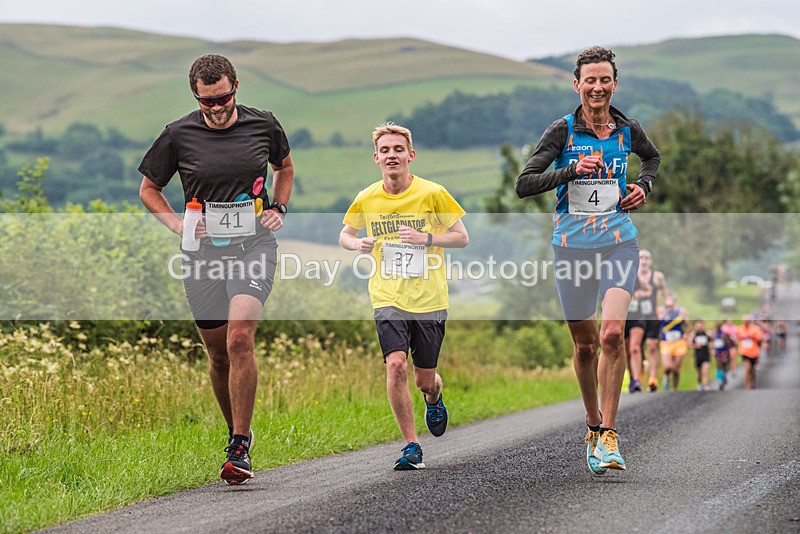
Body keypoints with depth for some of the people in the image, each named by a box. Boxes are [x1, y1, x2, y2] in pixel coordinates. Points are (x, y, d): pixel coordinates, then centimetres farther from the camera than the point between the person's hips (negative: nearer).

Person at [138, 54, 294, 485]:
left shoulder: (263, 125, 2)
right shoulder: (179, 135, -1)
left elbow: (285, 167, 24)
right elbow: (148, 189, 12)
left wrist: (278, 209, 8)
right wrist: (176, 223, -3)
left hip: (253, 245, -2)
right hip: (203, 251, 2)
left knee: (239, 339, -21)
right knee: (218, 354, 8)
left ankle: (239, 449, -17)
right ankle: (236, 431, 32)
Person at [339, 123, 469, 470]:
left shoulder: (432, 193, -6)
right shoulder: (366, 199, 1)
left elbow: (462, 238, 0)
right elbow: (345, 234, 17)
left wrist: (426, 238, -17)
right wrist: (358, 244, -6)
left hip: (429, 300, -1)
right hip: (388, 298, 1)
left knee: (425, 380, 7)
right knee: (396, 366, -20)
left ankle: (434, 400, 46)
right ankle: (412, 446, -9)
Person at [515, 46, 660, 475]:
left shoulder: (628, 129, 4)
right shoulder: (562, 130, -4)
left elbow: (652, 156, 28)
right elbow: (524, 184, -8)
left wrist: (643, 185, 9)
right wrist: (571, 171, -20)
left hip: (619, 243, 1)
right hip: (572, 245, 0)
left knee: (612, 334, -17)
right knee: (584, 344, 7)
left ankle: (608, 434, -11)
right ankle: (593, 425, 28)